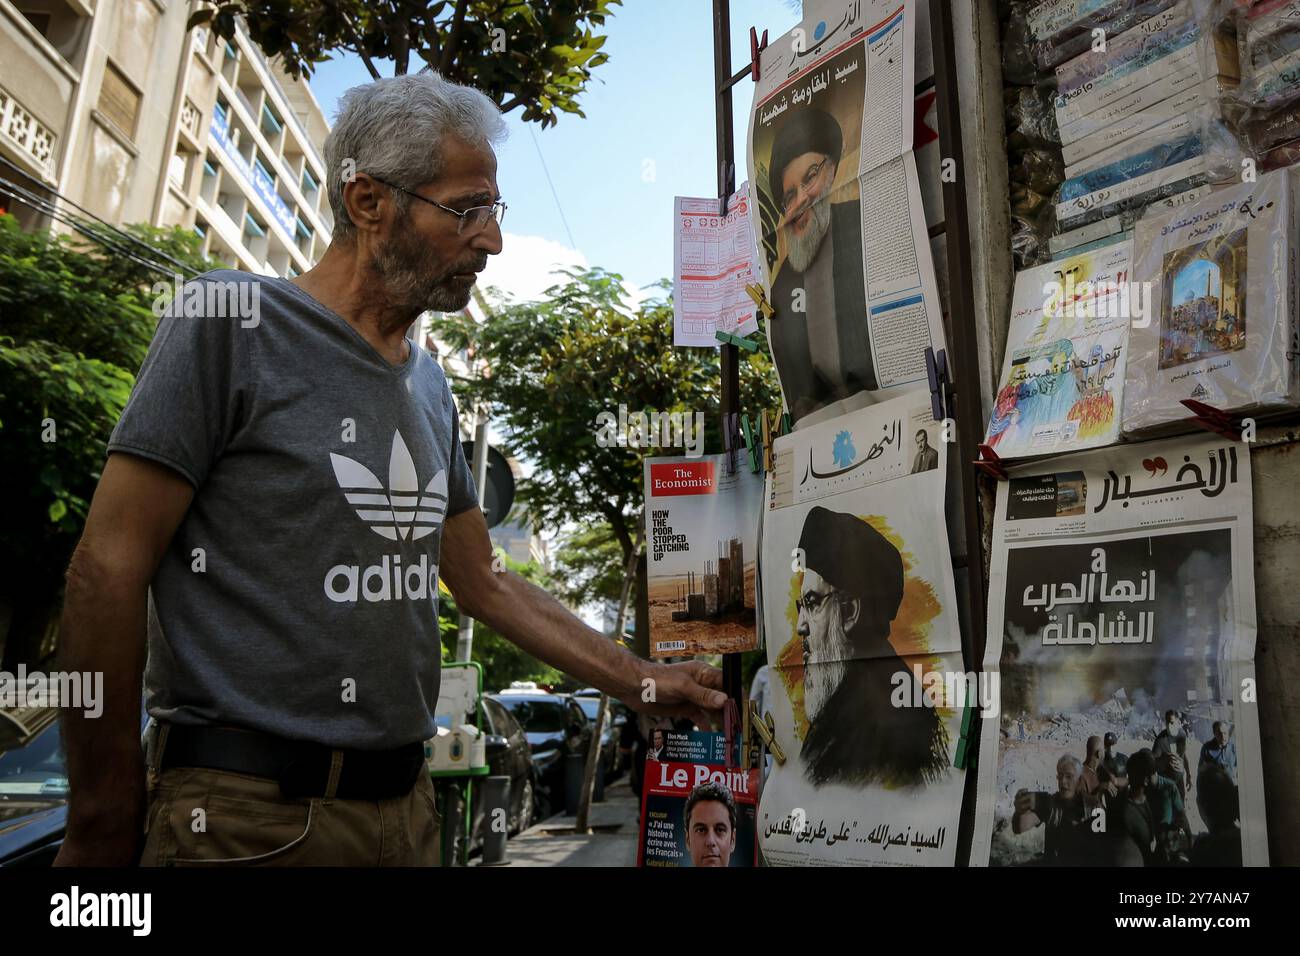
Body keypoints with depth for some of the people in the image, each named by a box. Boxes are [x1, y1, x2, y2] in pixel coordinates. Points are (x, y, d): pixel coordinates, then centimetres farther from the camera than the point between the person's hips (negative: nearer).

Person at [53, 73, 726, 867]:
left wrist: (643, 682, 11)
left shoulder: (430, 386, 9)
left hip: (404, 803, 7)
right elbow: (110, 570, -12)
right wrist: (104, 824, -11)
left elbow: (483, 583, 14)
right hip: (249, 813, -6)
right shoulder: (232, 319, -11)